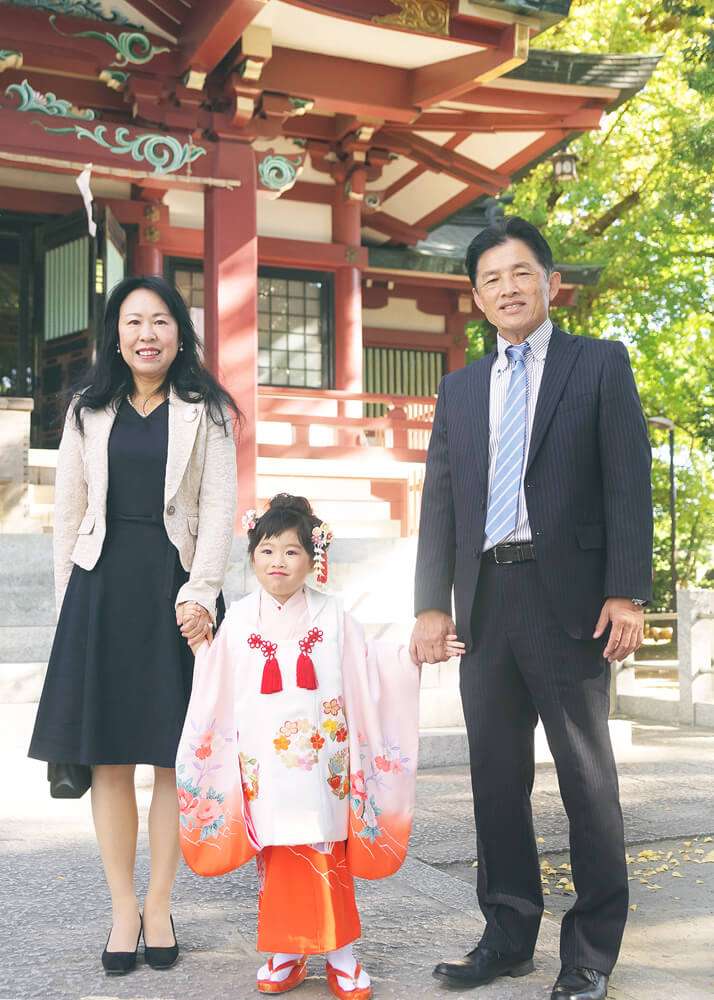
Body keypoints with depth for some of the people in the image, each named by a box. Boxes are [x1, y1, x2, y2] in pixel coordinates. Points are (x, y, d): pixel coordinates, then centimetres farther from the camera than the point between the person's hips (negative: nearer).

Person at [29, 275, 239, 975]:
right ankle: (123, 909, 11)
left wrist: (200, 591, -12)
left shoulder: (204, 411, 5)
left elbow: (219, 506, -2)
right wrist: (68, 597, 3)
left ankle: (158, 905, 14)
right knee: (108, 758, 2)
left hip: (174, 586, -2)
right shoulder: (89, 409, 11)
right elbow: (69, 505, 10)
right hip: (102, 585, 2)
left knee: (173, 758, 2)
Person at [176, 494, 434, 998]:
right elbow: (218, 688, 7)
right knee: (277, 857, 5)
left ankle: (341, 954, 12)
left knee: (330, 856, 2)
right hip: (265, 764, 1)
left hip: (322, 762, -1)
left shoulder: (331, 616, 3)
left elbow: (367, 673, 5)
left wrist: (412, 654, -3)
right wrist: (201, 649, -1)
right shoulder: (240, 619, 4)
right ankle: (286, 953, 16)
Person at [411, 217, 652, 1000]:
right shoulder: (461, 388, 16)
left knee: (587, 777, 4)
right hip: (485, 598, 4)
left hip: (567, 594, -4)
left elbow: (628, 481, -3)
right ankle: (508, 936, 20)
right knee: (496, 776, 9)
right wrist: (431, 604, 5)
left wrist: (627, 592, -12)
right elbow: (439, 501, 13)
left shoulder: (601, 364, 4)